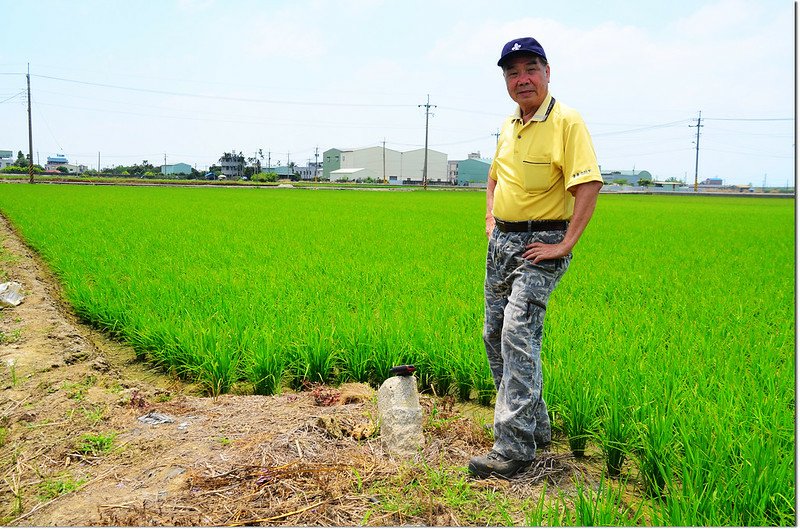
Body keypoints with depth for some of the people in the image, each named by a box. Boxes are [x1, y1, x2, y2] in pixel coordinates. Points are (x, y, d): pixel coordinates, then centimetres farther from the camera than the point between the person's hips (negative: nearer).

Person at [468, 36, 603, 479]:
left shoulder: (566, 122, -11)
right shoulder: (508, 126, 13)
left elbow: (589, 185, -19)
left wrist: (565, 245, -22)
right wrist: (491, 219, 14)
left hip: (540, 245, -9)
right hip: (501, 243, 9)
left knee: (519, 333, -17)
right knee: (495, 335, 11)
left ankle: (515, 447, -11)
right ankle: (535, 424, 26)